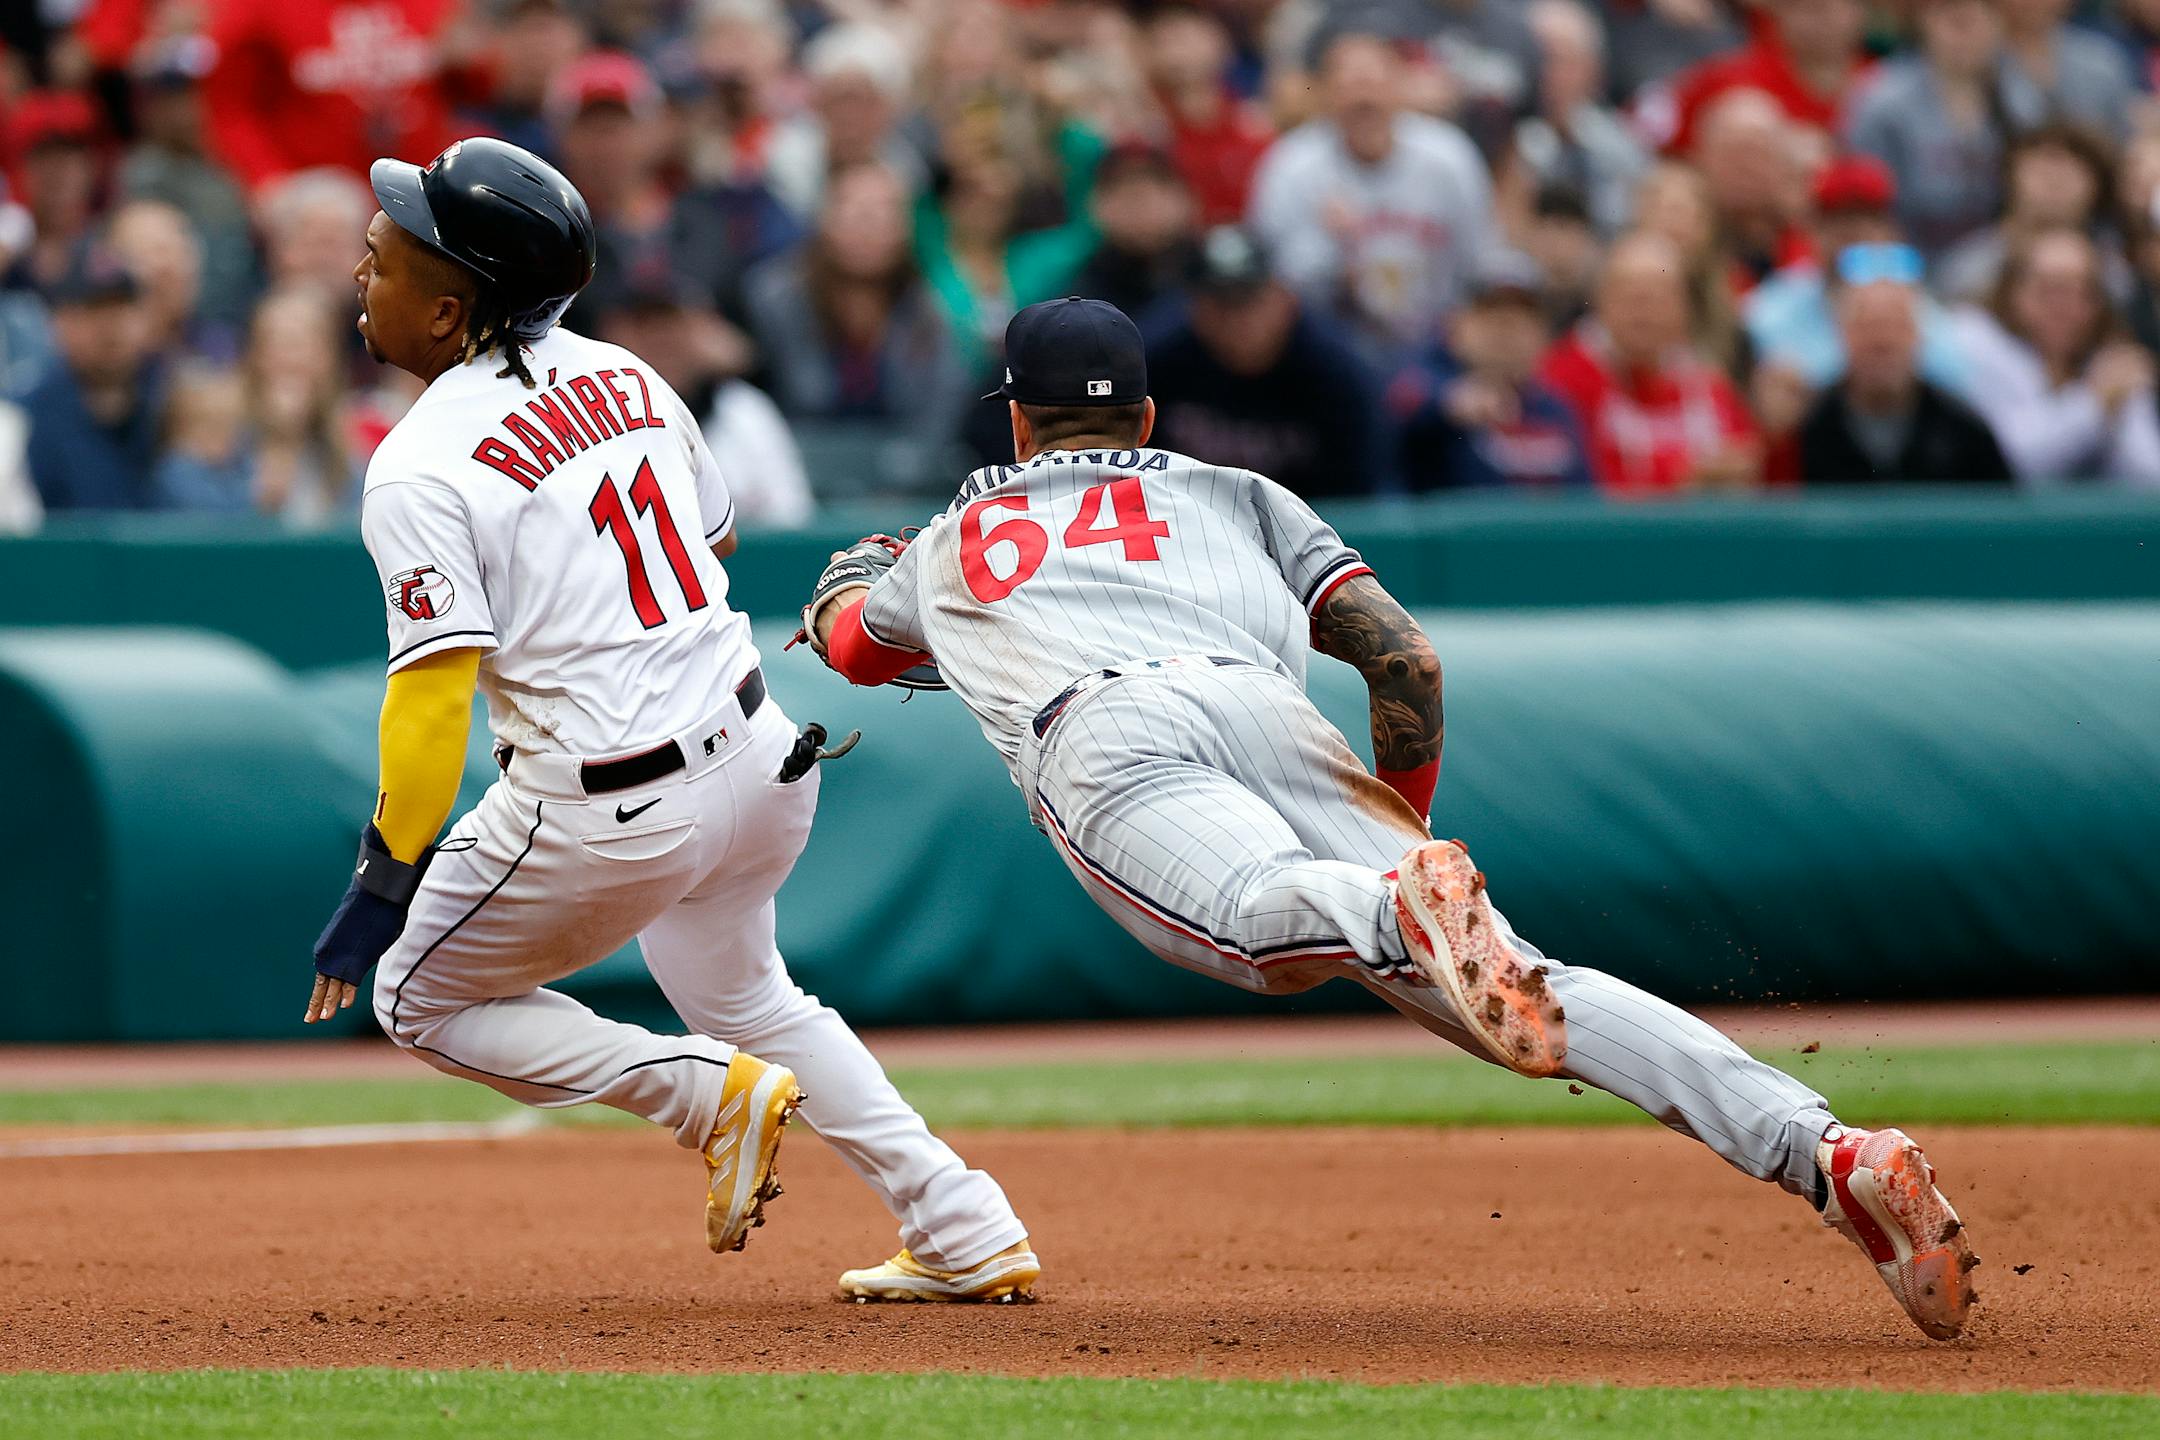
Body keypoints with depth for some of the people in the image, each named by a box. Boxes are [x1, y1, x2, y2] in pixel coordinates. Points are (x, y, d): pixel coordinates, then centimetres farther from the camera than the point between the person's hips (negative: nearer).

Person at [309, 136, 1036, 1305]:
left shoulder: (419, 472, -15)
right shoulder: (623, 376, 7)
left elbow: (432, 699, -19)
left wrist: (384, 879, -14)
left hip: (607, 814, -8)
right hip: (758, 755, 8)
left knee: (421, 998, 15)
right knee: (736, 994, 31)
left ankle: (715, 1093, 1)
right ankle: (966, 1234, 25)